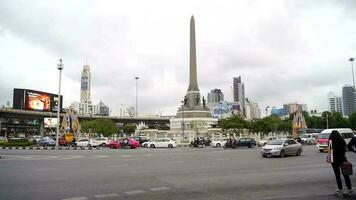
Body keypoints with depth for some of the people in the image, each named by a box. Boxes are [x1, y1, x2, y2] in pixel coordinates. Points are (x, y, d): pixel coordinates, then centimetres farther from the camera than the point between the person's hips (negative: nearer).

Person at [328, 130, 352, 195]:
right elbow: (345, 149, 7)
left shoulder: (331, 141, -6)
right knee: (345, 174, 12)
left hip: (335, 159, -4)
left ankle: (340, 190, 5)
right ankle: (349, 189, 17)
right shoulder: (342, 140, 8)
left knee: (337, 175, 2)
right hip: (343, 158, 5)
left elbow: (330, 150, -11)